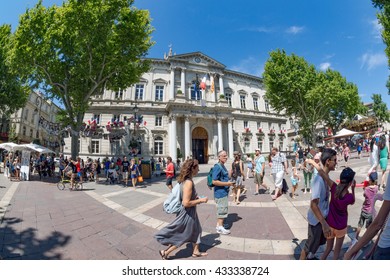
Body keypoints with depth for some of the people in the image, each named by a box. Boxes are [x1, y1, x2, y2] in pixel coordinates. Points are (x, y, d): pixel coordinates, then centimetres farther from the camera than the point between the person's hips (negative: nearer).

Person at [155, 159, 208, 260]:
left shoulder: (186, 180, -1)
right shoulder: (188, 182, -30)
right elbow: (186, 203, -31)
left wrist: (197, 197, 6)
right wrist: (201, 200, -21)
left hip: (190, 212, 9)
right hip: (187, 213, -9)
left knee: (196, 231, 25)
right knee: (181, 237, 12)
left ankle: (196, 251, 44)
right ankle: (165, 252, 29)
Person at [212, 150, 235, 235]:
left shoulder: (222, 166, 11)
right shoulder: (217, 167, -20)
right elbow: (214, 181, -24)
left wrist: (229, 183, 11)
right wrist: (227, 184, -21)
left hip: (224, 192, 10)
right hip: (220, 192, -10)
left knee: (221, 209, 19)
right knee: (222, 209, 1)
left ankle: (219, 225, 33)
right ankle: (220, 228, 17)